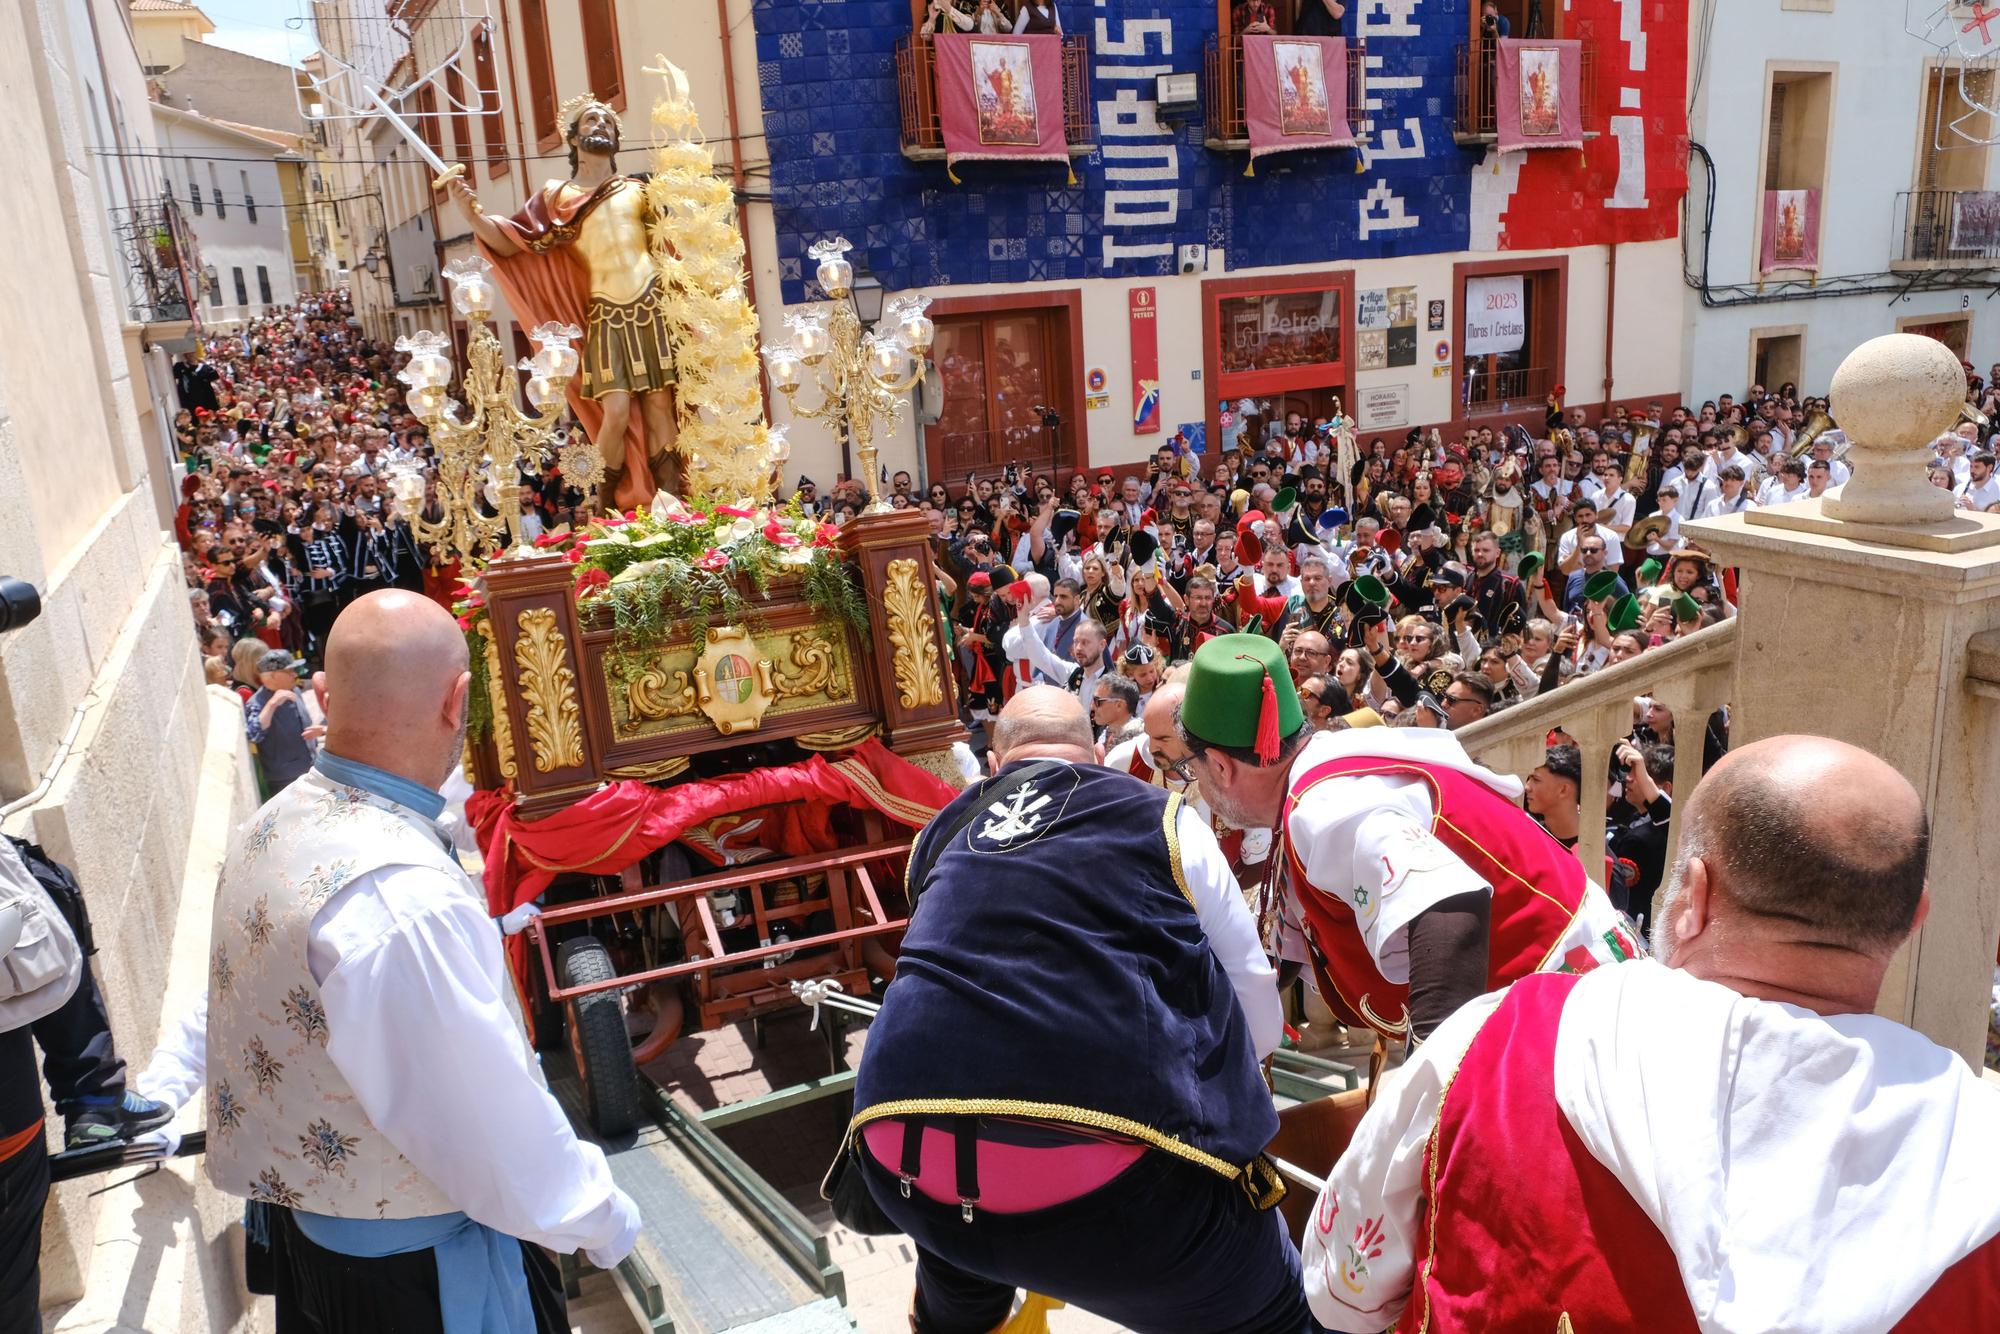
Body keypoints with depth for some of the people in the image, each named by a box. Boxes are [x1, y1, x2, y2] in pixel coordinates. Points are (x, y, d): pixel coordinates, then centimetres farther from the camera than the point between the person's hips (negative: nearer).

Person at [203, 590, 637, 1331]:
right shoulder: (401, 897, -33)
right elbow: (494, 1122, -27)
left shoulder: (273, 826, -4)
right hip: (420, 1265, -8)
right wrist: (603, 1220, -13)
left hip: (304, 1214, 8)